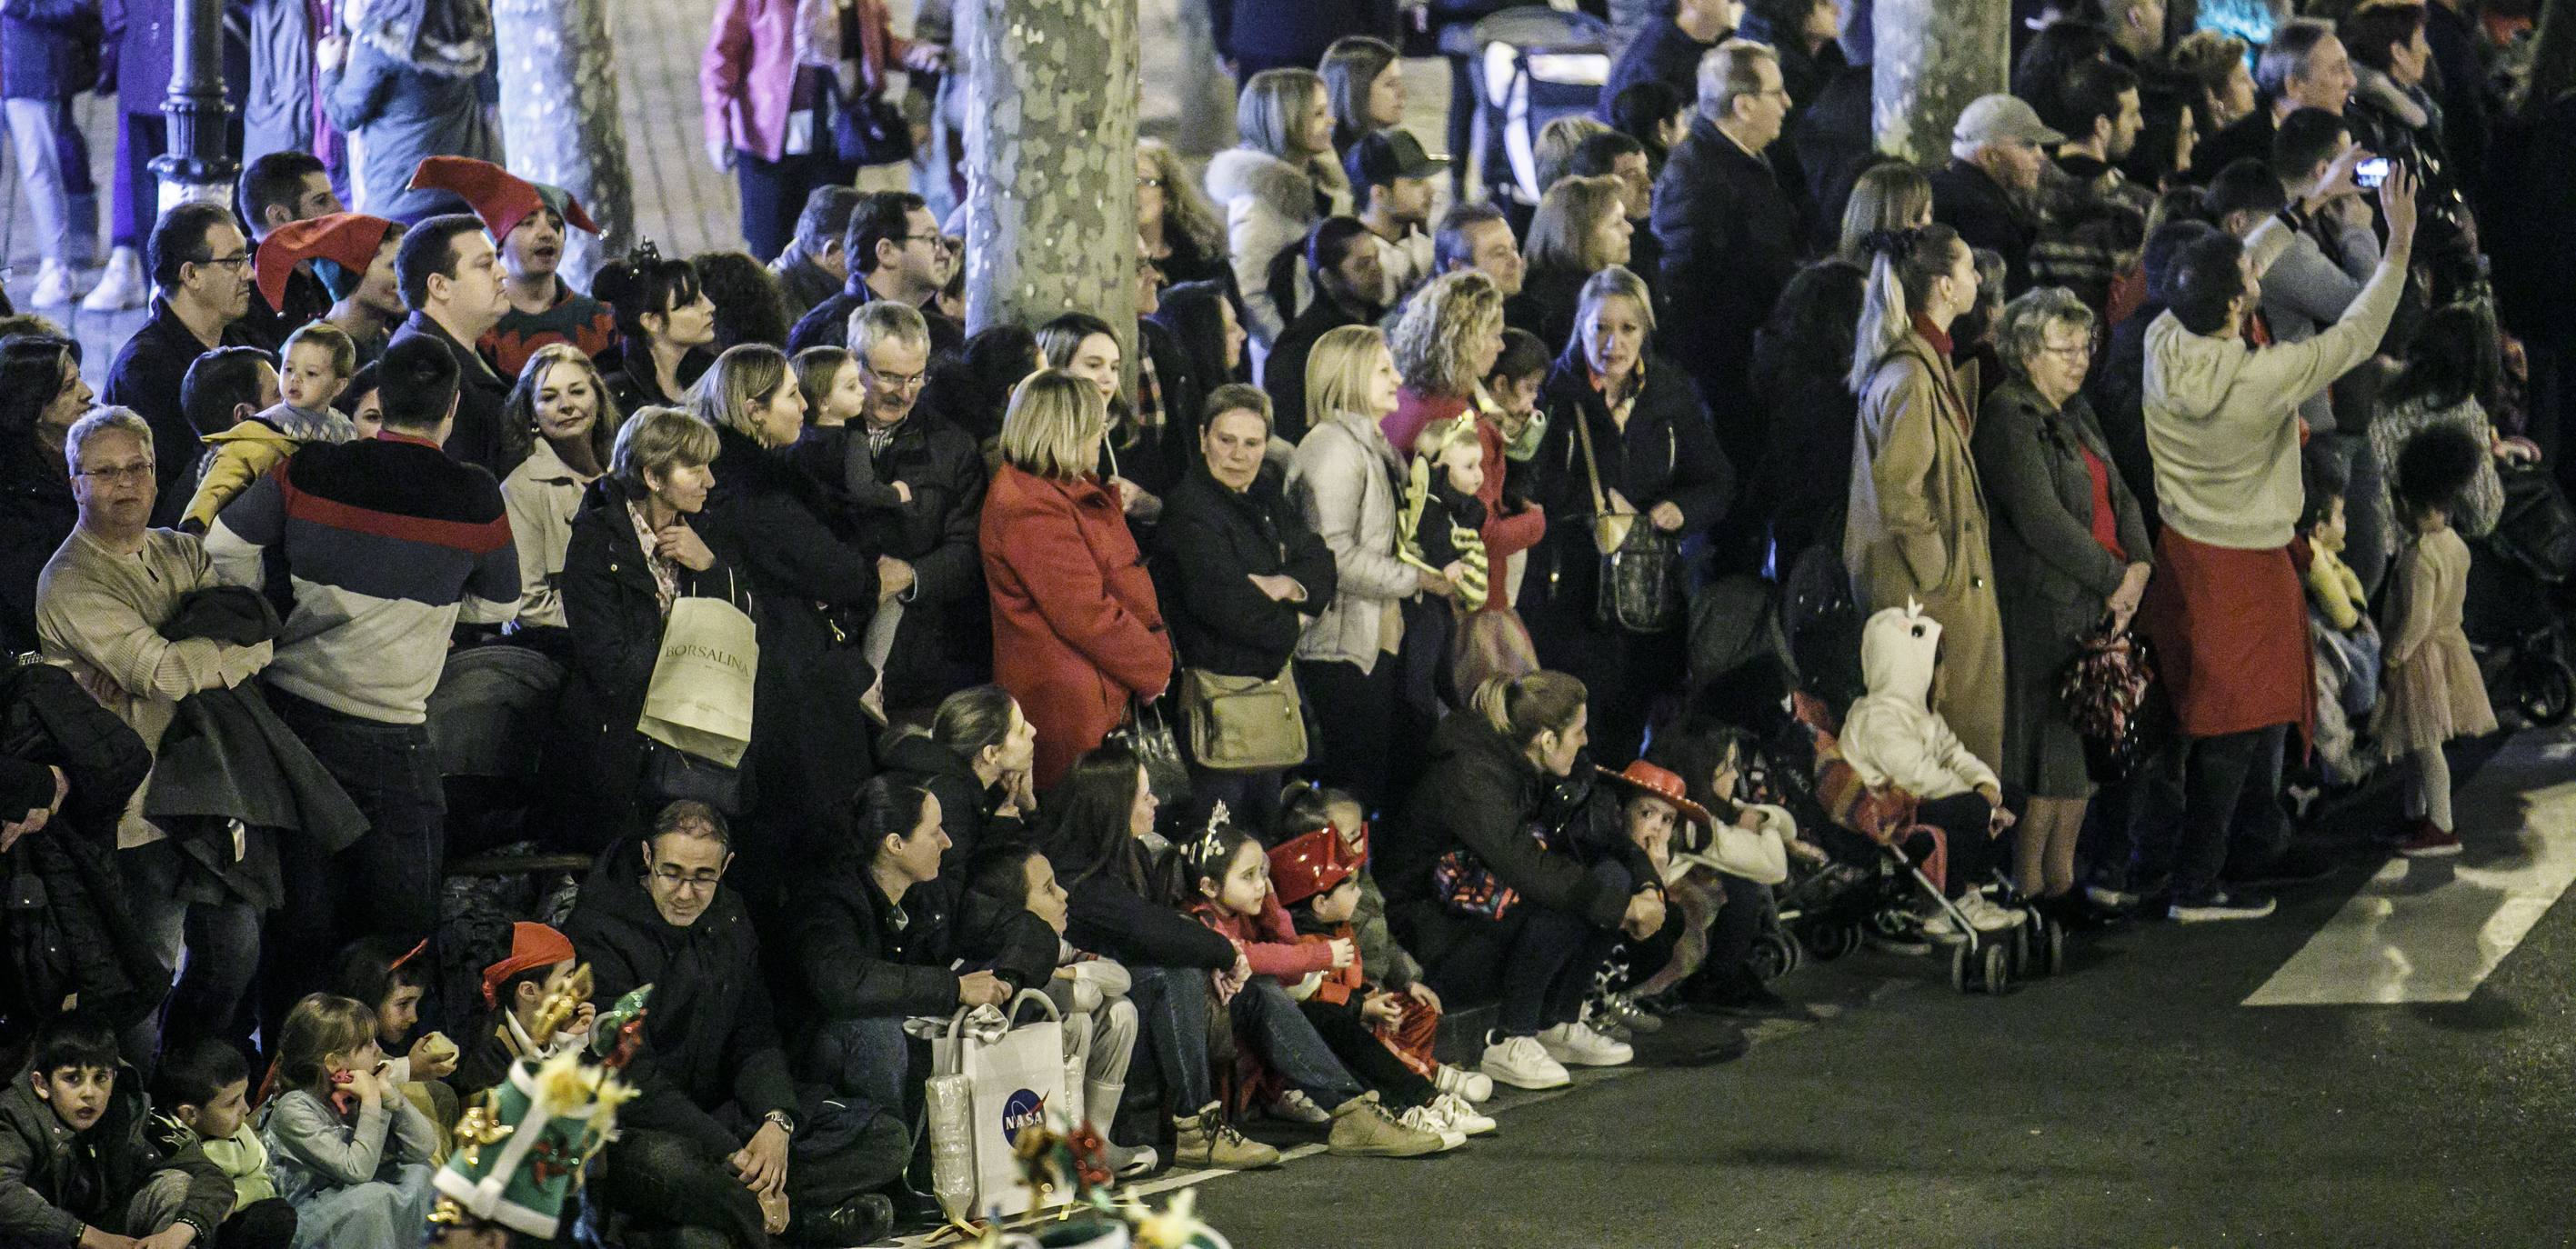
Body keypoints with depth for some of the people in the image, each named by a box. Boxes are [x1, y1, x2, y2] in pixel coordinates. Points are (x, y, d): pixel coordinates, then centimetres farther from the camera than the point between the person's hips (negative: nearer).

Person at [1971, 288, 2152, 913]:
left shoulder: (2076, 416, 18)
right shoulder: (2007, 418, -11)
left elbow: (2119, 497, 16)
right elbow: (2041, 520, -18)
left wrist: (2138, 566, -3)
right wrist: (2114, 579, -13)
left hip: (2103, 606, 9)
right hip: (2044, 610, -9)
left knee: (2087, 751, 9)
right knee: (2051, 751, -6)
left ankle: (2061, 877, 17)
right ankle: (2028, 886, 2)